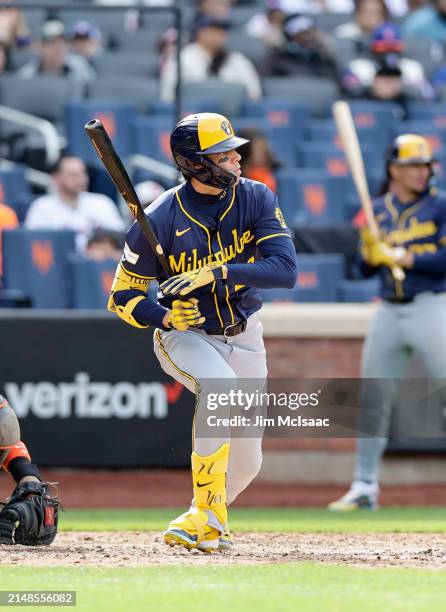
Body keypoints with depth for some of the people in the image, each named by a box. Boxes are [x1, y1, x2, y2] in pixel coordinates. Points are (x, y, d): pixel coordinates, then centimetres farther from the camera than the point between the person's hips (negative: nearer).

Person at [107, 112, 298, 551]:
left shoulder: (256, 199, -14)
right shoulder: (161, 219, -20)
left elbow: (286, 269, -25)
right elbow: (123, 297, -10)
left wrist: (218, 272, -37)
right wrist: (165, 317, -30)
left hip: (243, 335, 4)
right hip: (184, 334, -3)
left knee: (245, 463, 4)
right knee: (219, 383, -37)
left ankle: (207, 512, 37)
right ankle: (209, 517, -28)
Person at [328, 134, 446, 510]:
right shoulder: (378, 211, 11)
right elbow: (366, 267, 12)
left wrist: (406, 258, -17)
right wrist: (370, 251, -9)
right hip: (389, 313, 5)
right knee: (372, 399, 7)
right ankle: (365, 487, 15)